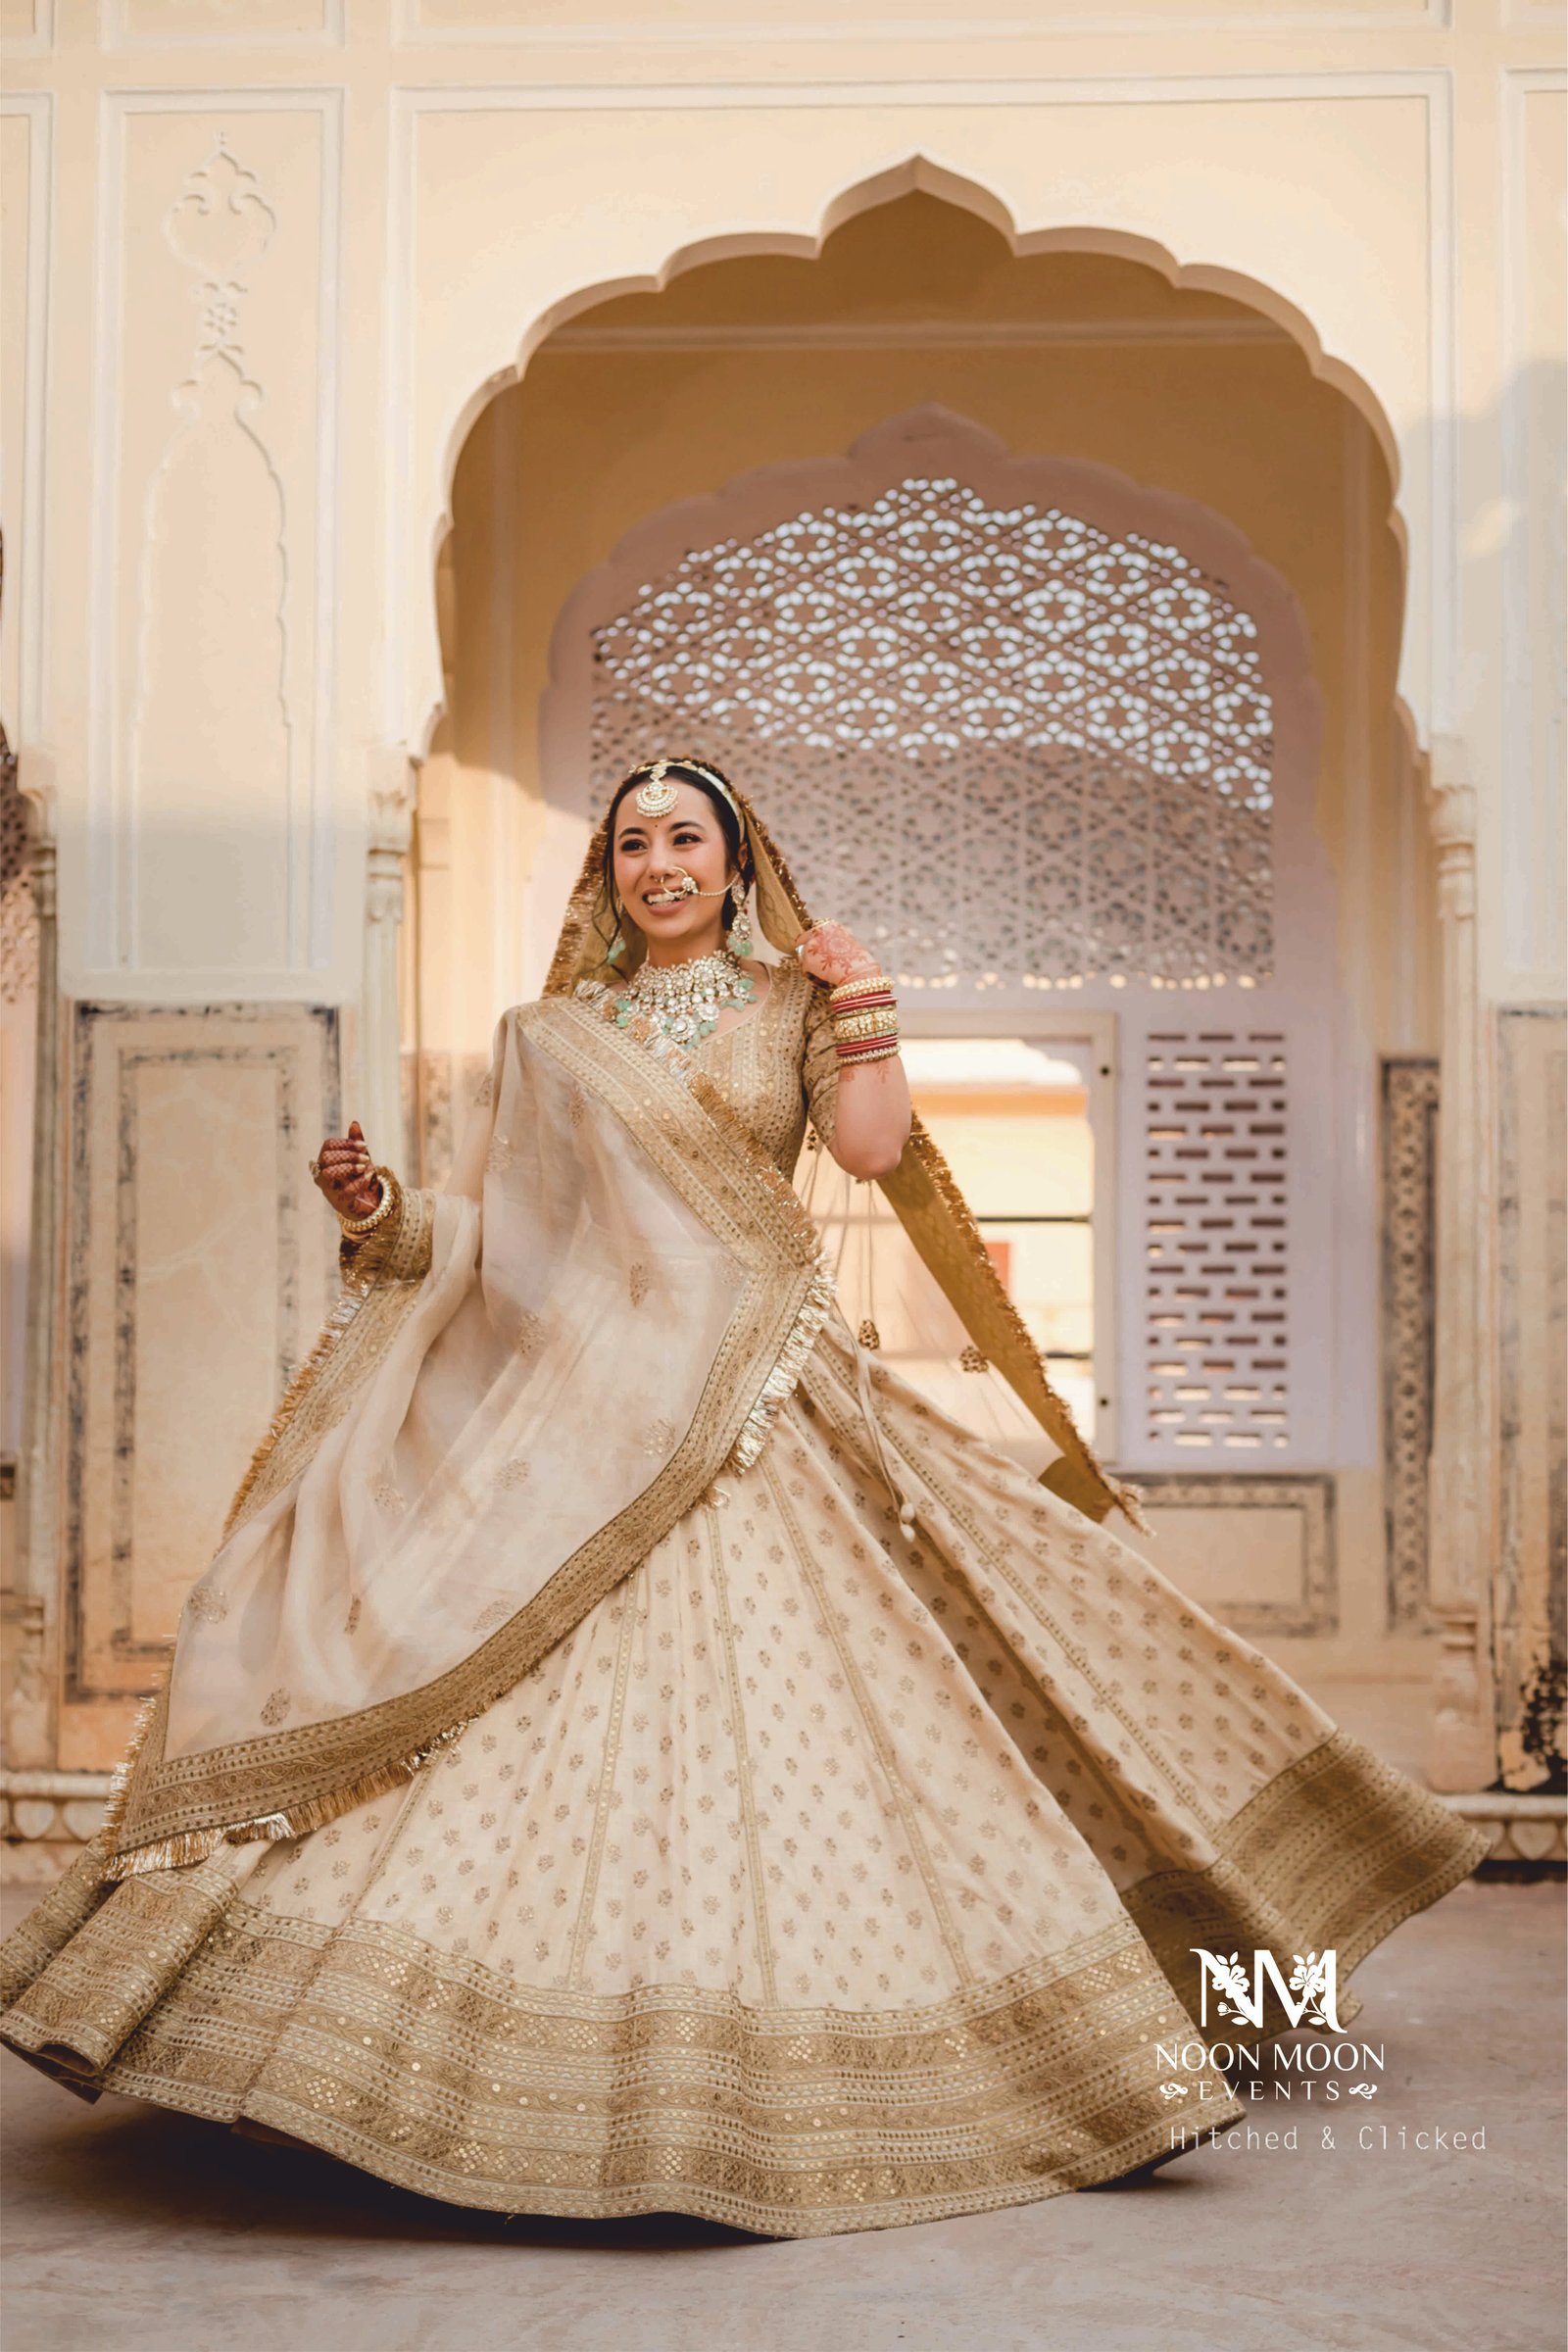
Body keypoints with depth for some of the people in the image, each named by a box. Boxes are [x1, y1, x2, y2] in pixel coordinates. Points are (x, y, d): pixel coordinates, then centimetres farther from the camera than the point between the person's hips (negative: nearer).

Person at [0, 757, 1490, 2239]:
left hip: (756, 1397, 0)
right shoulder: (549, 1035, 16)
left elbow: (874, 1150, -4)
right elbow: (474, 1223, 11)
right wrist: (378, 1214, -6)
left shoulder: (791, 1004, 13)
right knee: (520, 1716, -8)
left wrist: (857, 1003, -4)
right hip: (573, 1401, 1)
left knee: (780, 1694, -7)